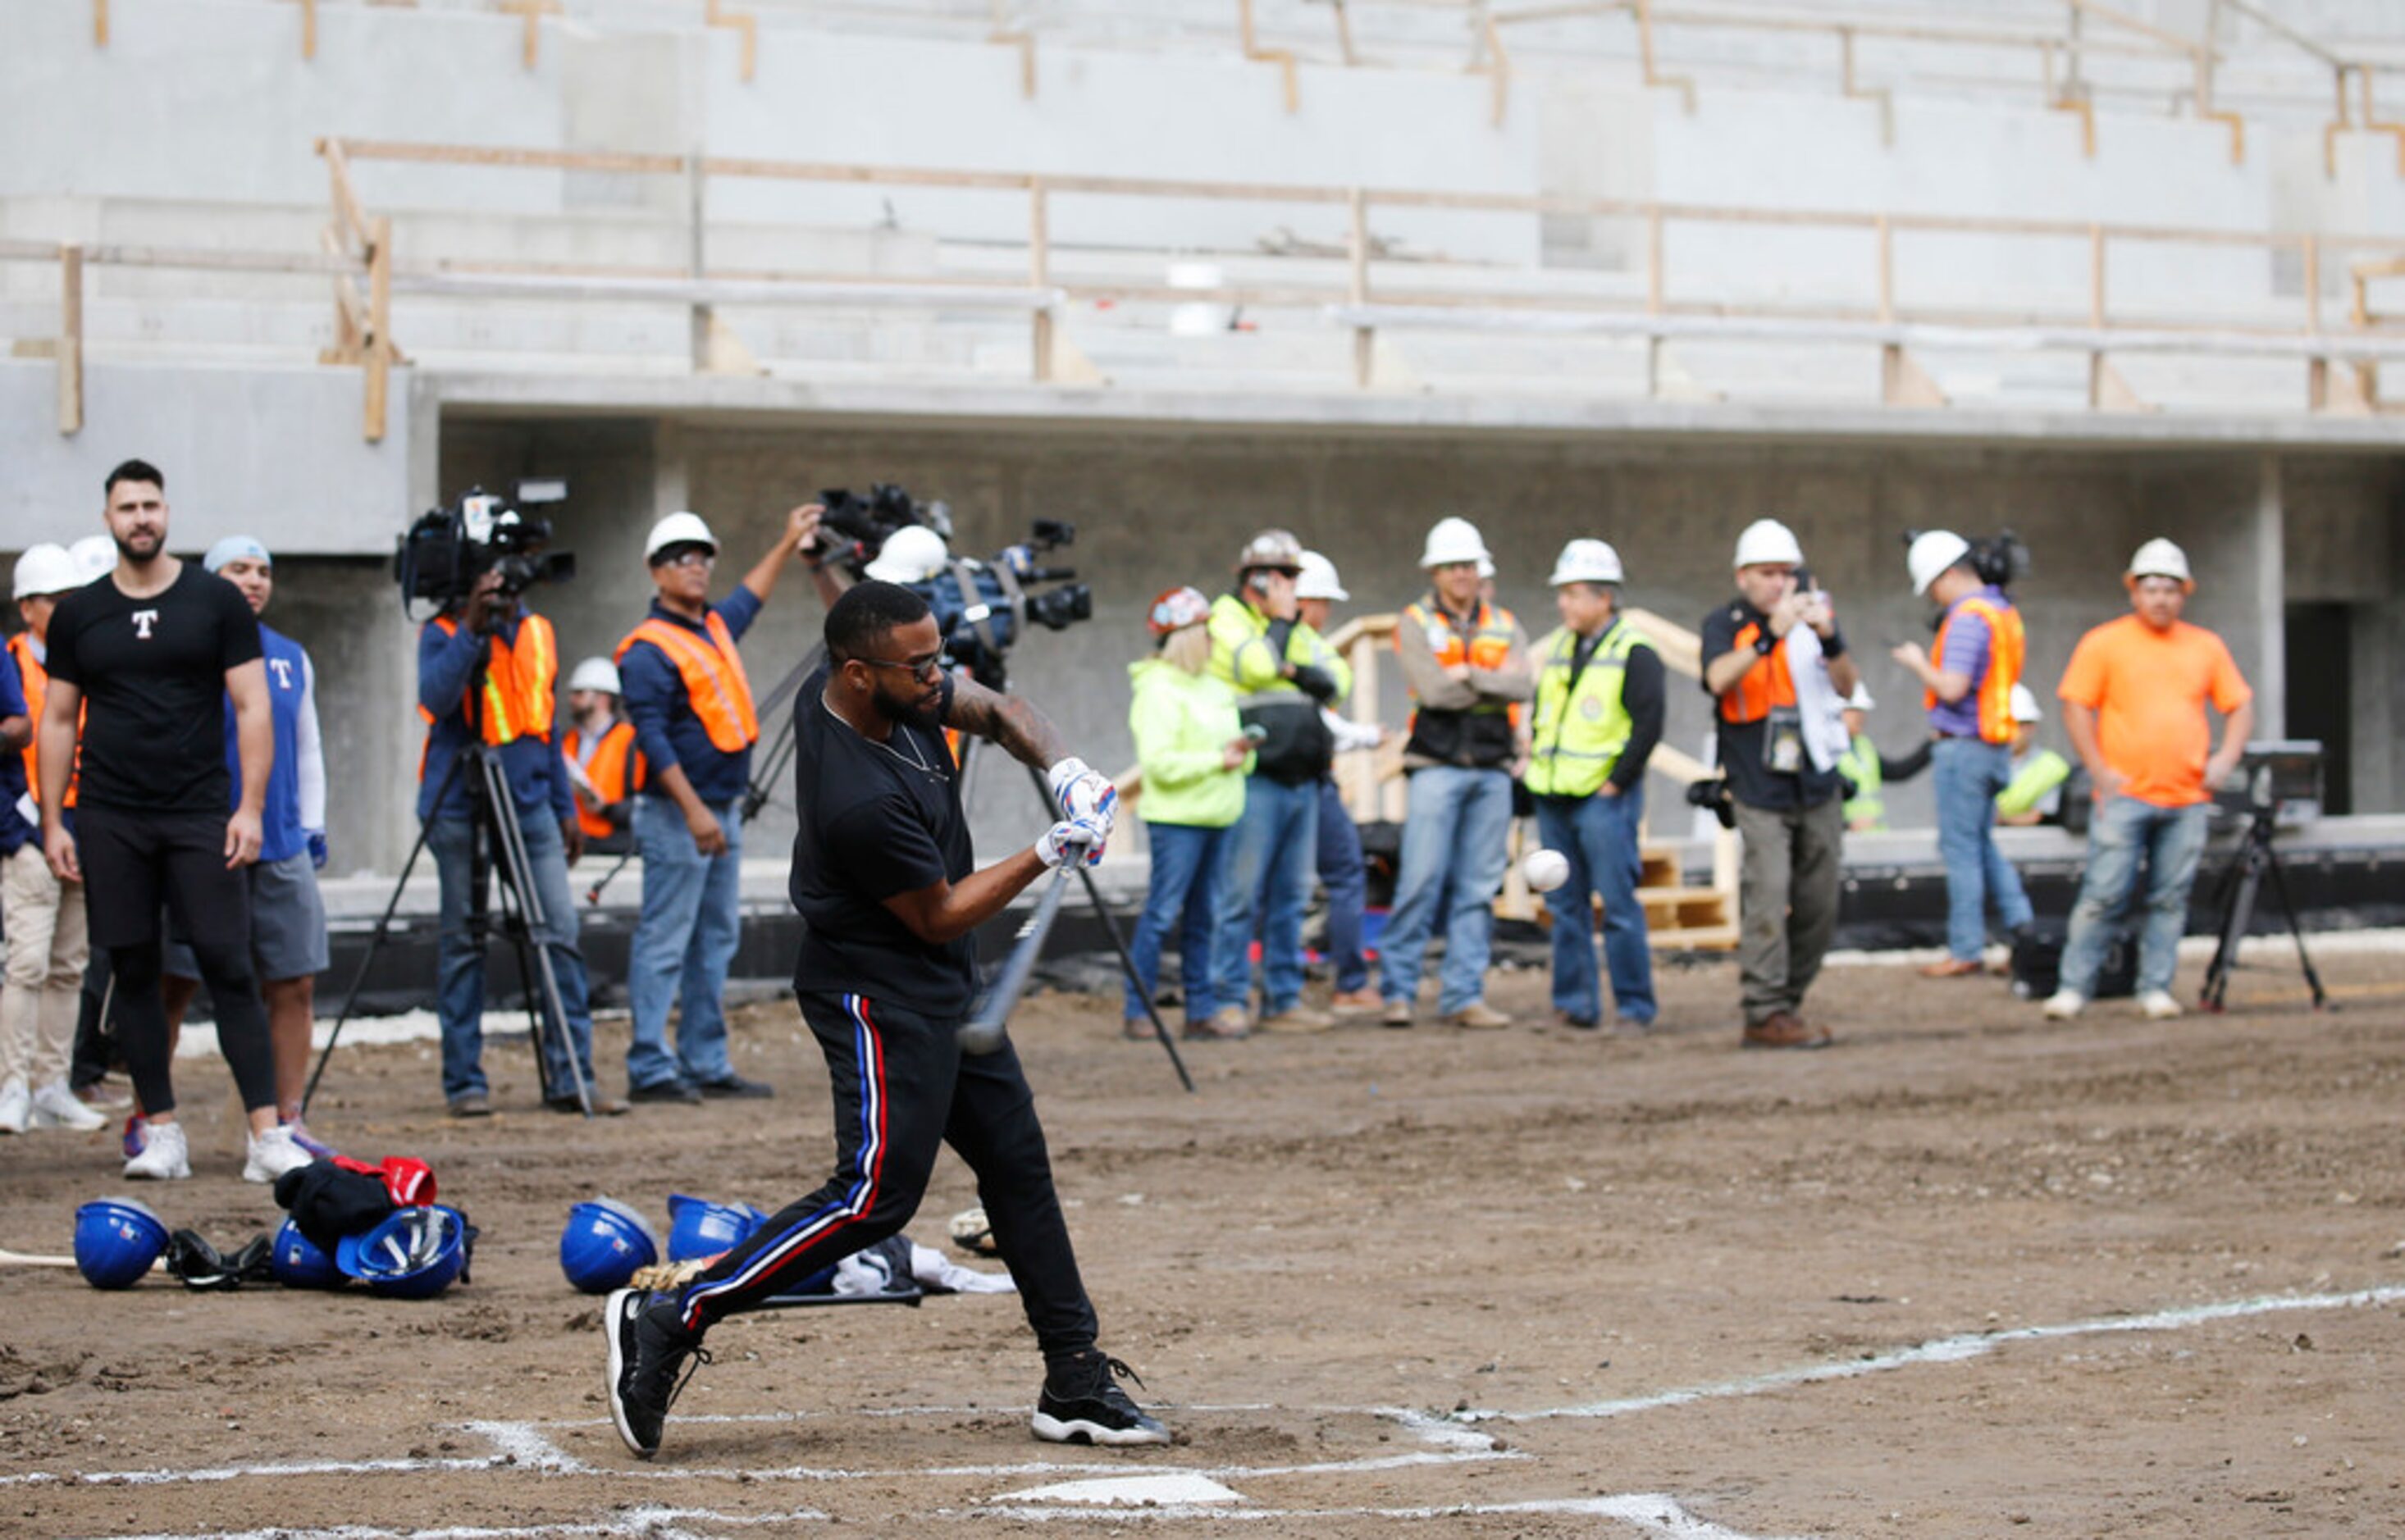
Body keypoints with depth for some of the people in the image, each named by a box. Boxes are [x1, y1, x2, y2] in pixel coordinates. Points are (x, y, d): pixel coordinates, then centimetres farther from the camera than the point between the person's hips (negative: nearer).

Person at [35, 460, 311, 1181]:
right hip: (110, 822, 2)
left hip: (200, 816, -2)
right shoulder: (79, 614, 9)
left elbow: (252, 708, 1)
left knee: (229, 968, -8)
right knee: (134, 974, 4)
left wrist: (250, 807, -8)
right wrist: (53, 822, 4)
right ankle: (162, 1134, 10)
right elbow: (58, 721, 12)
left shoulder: (215, 602, 3)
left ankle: (267, 1135, -11)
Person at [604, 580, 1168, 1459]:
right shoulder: (860, 800, -31)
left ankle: (1076, 1385, 17)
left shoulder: (899, 686, -6)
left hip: (945, 988, 10)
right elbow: (939, 916, -18)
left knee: (1016, 1162, 12)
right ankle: (668, 1322, -12)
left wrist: (1062, 767, -7)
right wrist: (1048, 857, -15)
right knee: (878, 1193, -16)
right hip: (879, 994, -10)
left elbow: (994, 712, 11)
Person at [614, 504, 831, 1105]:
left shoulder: (715, 627, 15)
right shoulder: (649, 650, -12)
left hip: (722, 812, 9)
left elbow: (750, 596, 38)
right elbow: (653, 738, -19)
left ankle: (706, 1064, 15)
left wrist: (788, 544, 43)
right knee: (664, 940, -8)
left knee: (717, 939, 10)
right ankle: (650, 1070, -8)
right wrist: (694, 811, -24)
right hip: (676, 814, -9)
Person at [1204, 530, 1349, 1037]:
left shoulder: (1297, 630, 21)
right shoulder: (1226, 619, -1)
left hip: (1302, 781, 7)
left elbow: (1336, 680, 9)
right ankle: (1227, 1003, -6)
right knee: (1242, 895, -8)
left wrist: (1295, 670, -8)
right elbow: (1256, 666, -19)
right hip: (1257, 780, -7)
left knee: (1290, 898, 9)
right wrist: (1279, 621, -6)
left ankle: (1284, 999, 13)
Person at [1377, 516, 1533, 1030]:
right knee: (1422, 881, -9)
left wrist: (1469, 675, -11)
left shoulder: (1504, 626, 14)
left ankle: (1464, 996, 6)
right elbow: (1432, 689, -12)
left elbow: (1524, 686, -4)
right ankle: (1396, 989, -4)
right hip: (1437, 767, -4)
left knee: (1478, 888, 3)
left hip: (1492, 770, 4)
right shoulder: (1415, 622, 3)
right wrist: (1495, 682, -4)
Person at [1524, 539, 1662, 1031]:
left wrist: (1616, 783, -13)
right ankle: (1574, 1003, 14)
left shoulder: (1633, 653, -7)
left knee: (1619, 906, -6)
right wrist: (1535, 767, 10)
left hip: (1604, 800, -7)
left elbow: (1648, 724, -12)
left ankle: (1635, 1006, 0)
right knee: (1565, 906, 9)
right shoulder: (1557, 649, 15)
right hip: (1554, 798, 7)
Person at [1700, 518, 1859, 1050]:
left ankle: (1787, 1002, 20)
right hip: (1760, 790, -4)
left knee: (1818, 907, 7)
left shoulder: (1813, 613, 9)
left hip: (1817, 786, 4)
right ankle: (1766, 1015, -12)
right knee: (1767, 899, -13)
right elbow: (1719, 679, -19)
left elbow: (1847, 687, -1)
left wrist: (1829, 640, -20)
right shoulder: (1724, 624, 1)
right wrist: (1769, 636, -30)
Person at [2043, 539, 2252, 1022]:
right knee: (2103, 895, -8)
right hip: (2124, 796, -3)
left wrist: (2226, 759, 2)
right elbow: (2076, 706, 1)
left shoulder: (2206, 647, 13)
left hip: (2187, 800, 3)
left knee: (2170, 899, 3)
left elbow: (2240, 705, 18)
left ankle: (2156, 988, 9)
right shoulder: (2104, 644, 3)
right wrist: (2099, 770, -8)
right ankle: (2074, 987, -3)